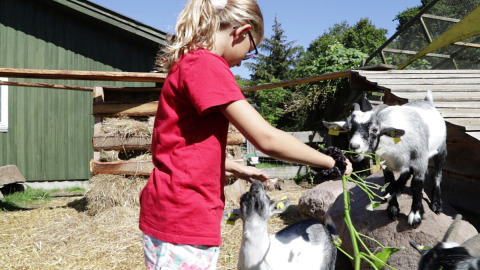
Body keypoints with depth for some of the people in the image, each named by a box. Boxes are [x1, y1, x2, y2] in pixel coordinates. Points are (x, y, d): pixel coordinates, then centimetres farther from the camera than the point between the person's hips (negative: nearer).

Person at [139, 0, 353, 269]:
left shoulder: (189, 63, 14)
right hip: (184, 219, -10)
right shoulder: (207, 65, -17)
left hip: (178, 215, 10)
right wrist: (332, 162, -7)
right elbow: (267, 138, -20)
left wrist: (238, 169, 23)